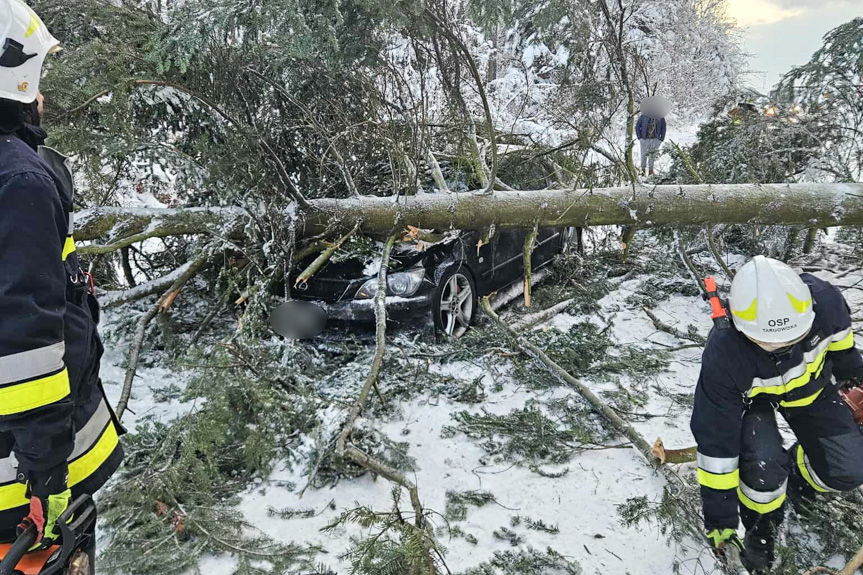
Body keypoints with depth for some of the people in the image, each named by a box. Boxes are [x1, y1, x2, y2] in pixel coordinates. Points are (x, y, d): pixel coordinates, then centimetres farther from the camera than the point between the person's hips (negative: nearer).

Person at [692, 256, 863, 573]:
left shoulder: (822, 299, -35)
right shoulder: (722, 358, -41)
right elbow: (716, 440, -31)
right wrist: (719, 520, -24)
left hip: (811, 385, 4)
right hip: (753, 398, -3)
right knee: (764, 467, -28)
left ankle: (799, 474, 25)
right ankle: (761, 525, 7)